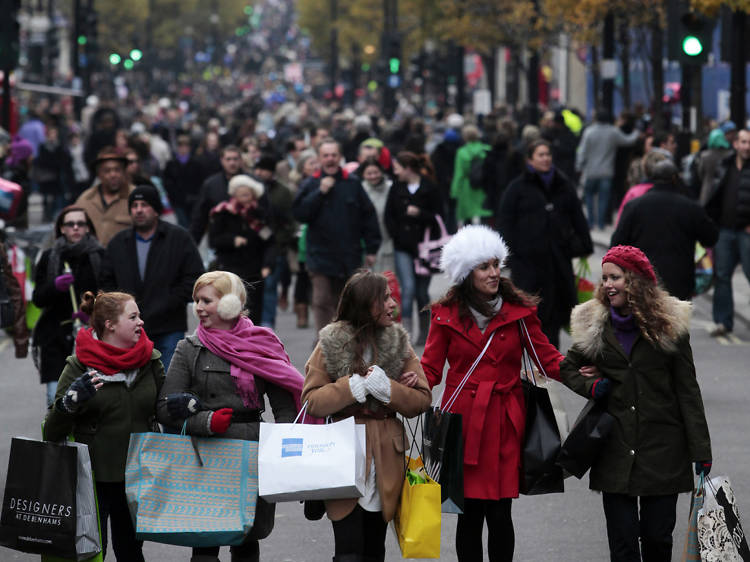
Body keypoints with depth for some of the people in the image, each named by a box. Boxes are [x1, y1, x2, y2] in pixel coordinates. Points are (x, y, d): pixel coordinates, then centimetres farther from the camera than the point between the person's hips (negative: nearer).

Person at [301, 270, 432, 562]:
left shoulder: (398, 342, 8)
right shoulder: (331, 344, -1)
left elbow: (422, 400, 5)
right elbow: (311, 401, -5)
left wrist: (387, 388, -12)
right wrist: (353, 387, -16)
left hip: (385, 460, 4)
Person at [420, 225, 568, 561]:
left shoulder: (518, 311, 5)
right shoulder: (447, 315, 4)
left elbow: (549, 359, 5)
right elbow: (431, 368, 5)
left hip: (504, 421, 0)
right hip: (462, 419, 0)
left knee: (499, 514, -3)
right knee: (469, 512, 0)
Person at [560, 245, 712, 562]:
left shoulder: (669, 324, -2)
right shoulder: (594, 325, 5)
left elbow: (687, 390, 0)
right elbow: (568, 367, 22)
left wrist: (701, 450, -3)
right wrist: (589, 386, 0)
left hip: (662, 448, -2)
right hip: (616, 448, 2)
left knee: (658, 536, 2)